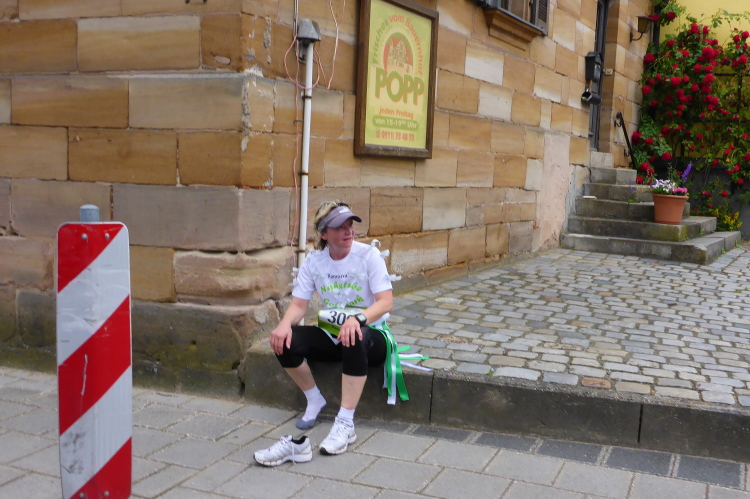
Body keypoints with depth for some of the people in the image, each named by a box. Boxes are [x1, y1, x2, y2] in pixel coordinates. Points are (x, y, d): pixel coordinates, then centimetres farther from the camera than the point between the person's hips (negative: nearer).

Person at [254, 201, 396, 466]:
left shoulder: (368, 255, -12)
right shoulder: (314, 260, -1)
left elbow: (386, 302, -20)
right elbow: (299, 304, -3)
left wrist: (358, 318, -40)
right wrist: (285, 324, -26)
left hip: (370, 334, -4)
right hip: (330, 334, 4)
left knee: (355, 341, -40)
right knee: (286, 341, -21)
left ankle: (345, 424, -28)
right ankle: (315, 401, 4)